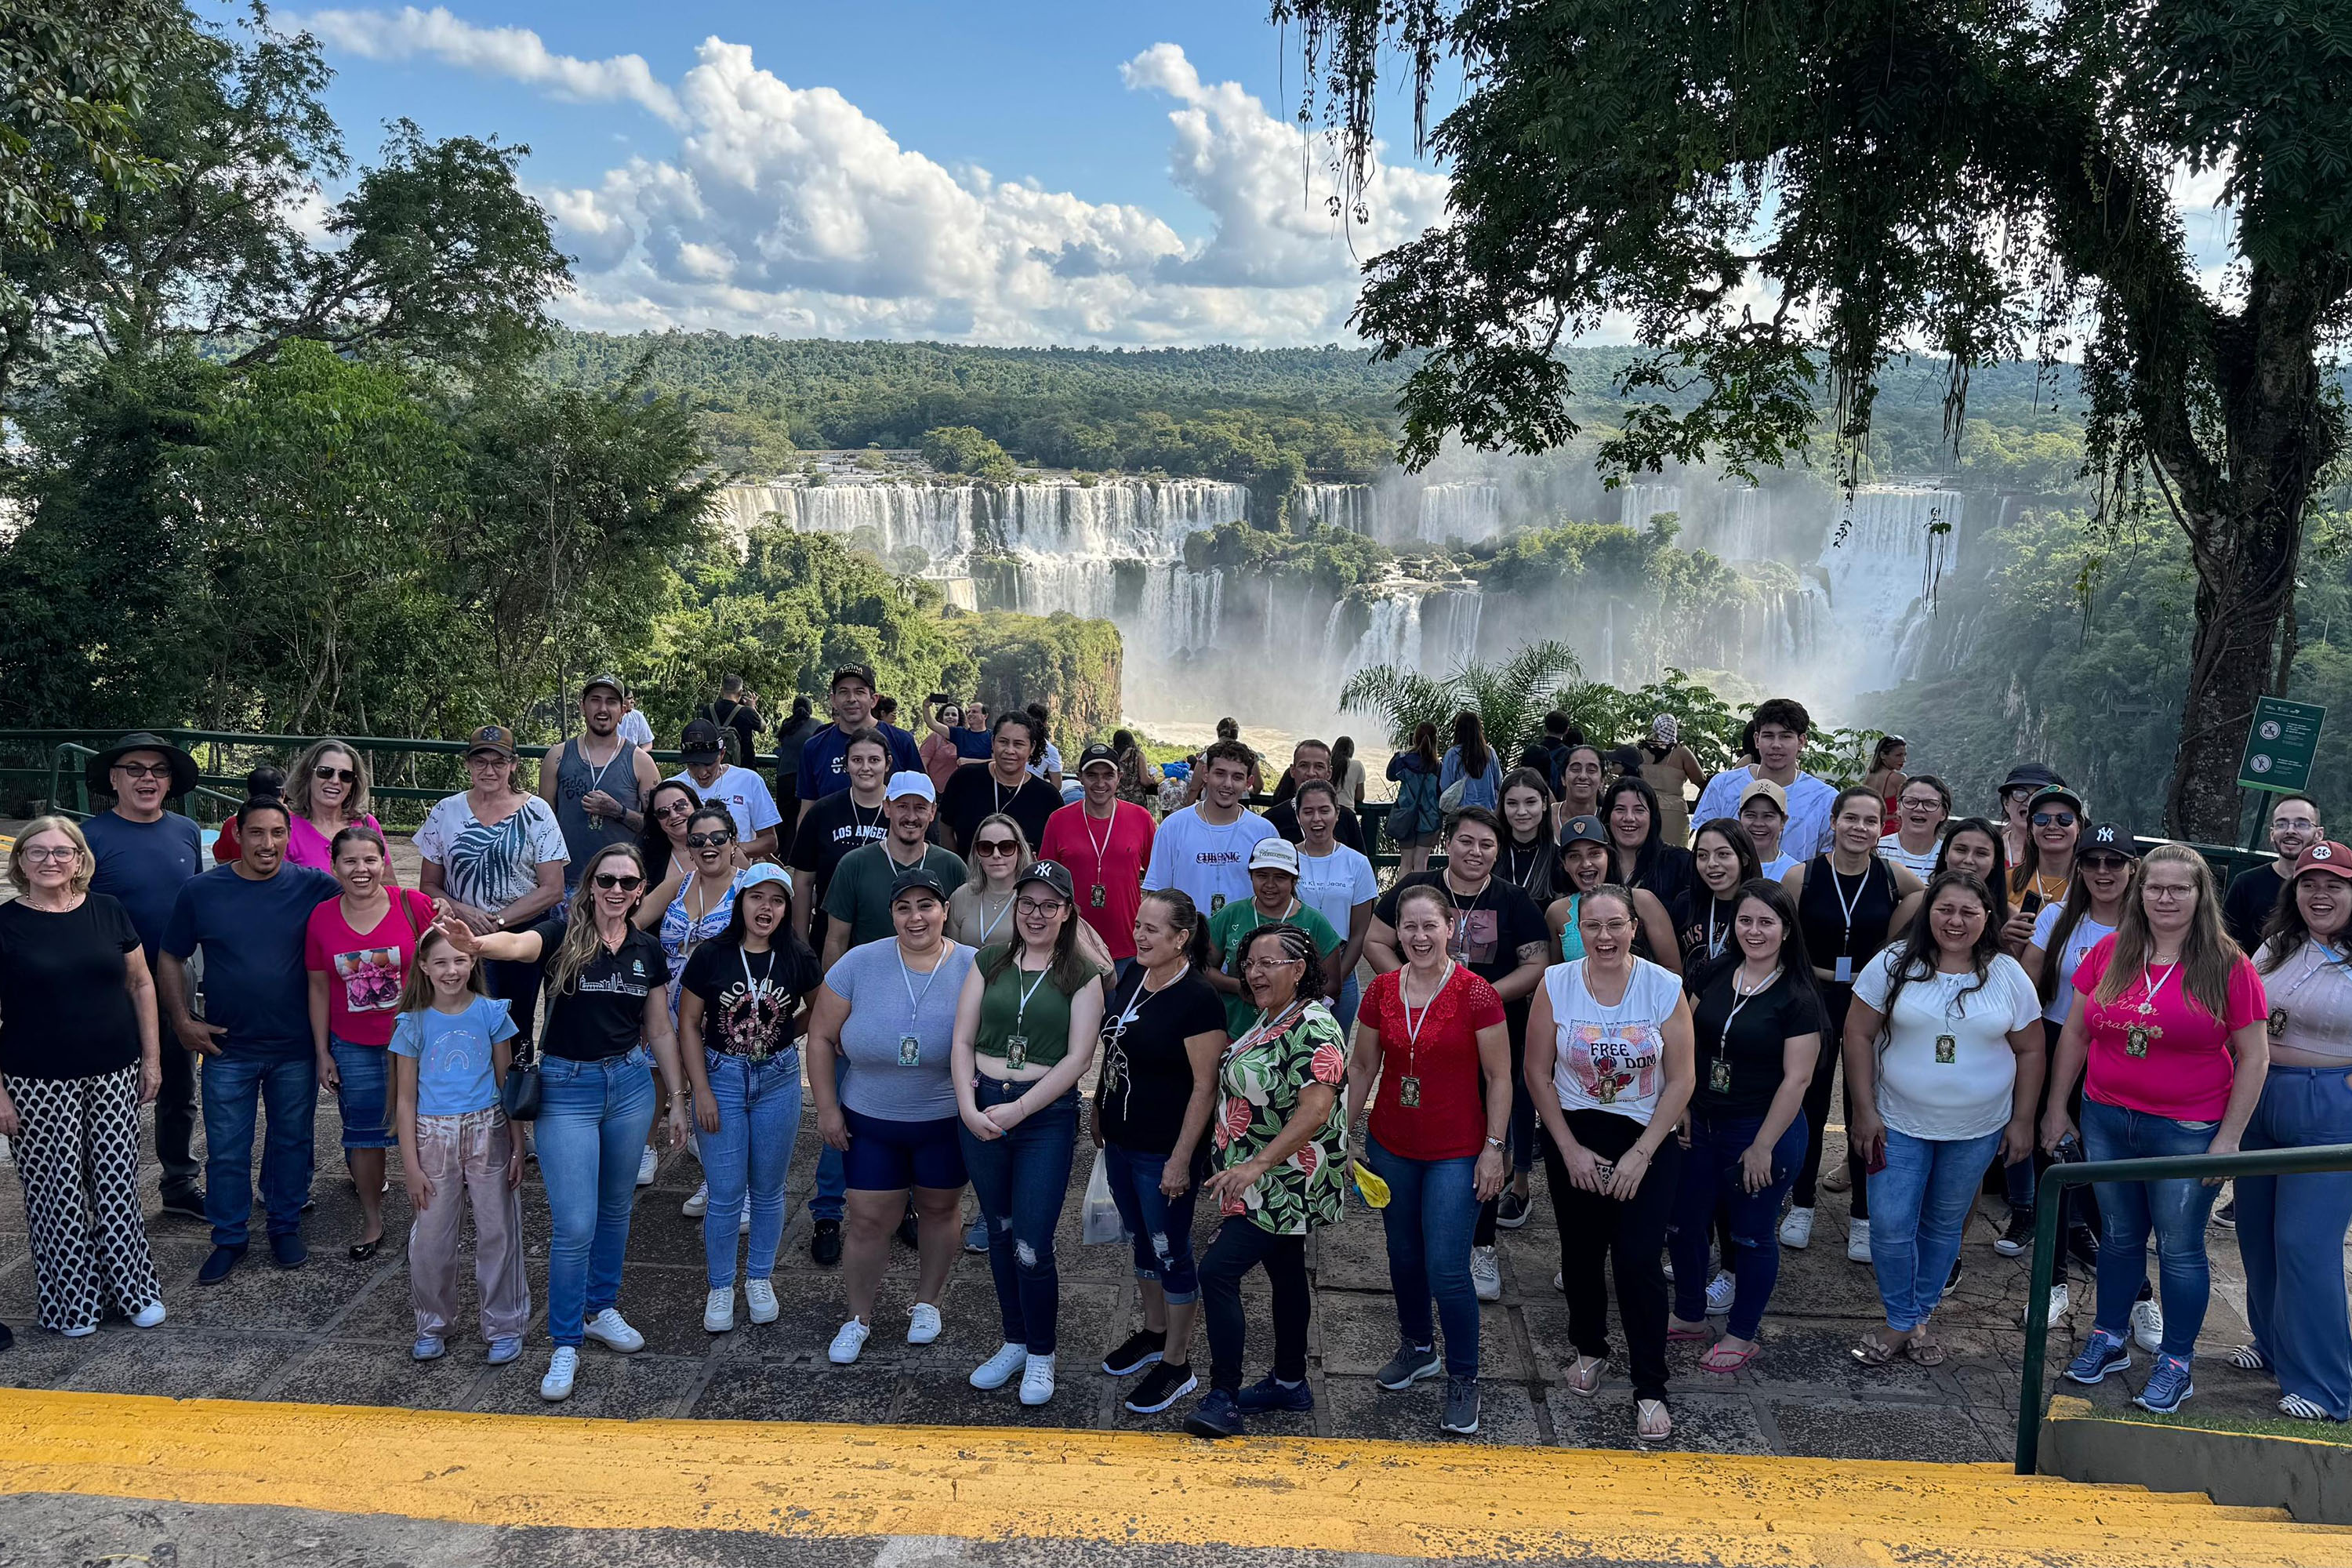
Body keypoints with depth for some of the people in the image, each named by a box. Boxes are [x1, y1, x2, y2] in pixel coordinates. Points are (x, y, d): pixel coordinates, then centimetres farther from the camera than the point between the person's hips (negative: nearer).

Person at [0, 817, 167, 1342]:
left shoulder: (108, 912, 3)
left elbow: (141, 985, 9)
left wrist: (152, 1058, 6)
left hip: (114, 1076, 2)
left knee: (118, 1184, 8)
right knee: (55, 1191, 5)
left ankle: (134, 1289, 20)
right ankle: (71, 1303, 19)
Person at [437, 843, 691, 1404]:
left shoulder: (648, 949, 3)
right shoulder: (563, 933, -10)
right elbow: (518, 944, -34)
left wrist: (677, 1099, 10)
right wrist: (476, 943, -56)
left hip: (630, 1083, 4)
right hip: (566, 1087, -4)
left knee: (615, 1208, 18)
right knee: (574, 1225, -5)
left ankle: (601, 1310, 37)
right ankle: (565, 1346, 10)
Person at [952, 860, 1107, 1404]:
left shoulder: (1082, 975, -1)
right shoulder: (990, 961, 7)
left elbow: (1078, 1058, -8)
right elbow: (963, 1040, 5)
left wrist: (1017, 1110, -13)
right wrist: (968, 1107, -9)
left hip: (1047, 1115, -3)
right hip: (981, 1109, 3)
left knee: (1031, 1246, -5)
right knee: (1000, 1234, 14)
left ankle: (1041, 1356, 16)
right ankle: (1015, 1342, 31)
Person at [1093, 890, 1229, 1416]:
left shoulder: (1197, 1001, -21)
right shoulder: (1132, 977, 2)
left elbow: (1205, 1086, -20)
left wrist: (1181, 1160, -20)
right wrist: (1098, 1110, 18)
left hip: (1164, 1154, -7)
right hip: (1120, 1141, 8)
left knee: (1171, 1252, 5)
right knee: (1141, 1239, 21)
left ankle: (1176, 1365, 19)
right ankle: (1153, 1333, 40)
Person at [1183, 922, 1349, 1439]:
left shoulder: (1313, 1029, -21)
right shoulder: (1268, 1019, 9)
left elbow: (1315, 1111, -31)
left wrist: (1255, 1166, -35)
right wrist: (1240, 1169, 19)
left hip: (1285, 1183, -10)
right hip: (1273, 1186, 10)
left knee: (1218, 1271, -14)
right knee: (1285, 1274, 18)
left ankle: (1223, 1399, -10)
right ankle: (1289, 1383, 31)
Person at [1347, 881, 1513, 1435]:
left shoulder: (1475, 995, -14)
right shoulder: (1381, 990, -1)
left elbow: (1499, 1078, -8)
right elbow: (1362, 1067, 9)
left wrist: (1494, 1147, -10)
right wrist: (1342, 1135, 8)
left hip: (1457, 1153, -4)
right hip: (1391, 1147, 5)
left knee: (1446, 1270, -6)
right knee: (1403, 1255, 18)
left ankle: (1463, 1380, 13)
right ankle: (1417, 1348, 41)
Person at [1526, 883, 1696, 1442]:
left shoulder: (1665, 988, -10)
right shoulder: (1556, 984, -7)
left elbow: (1680, 1081, -7)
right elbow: (1537, 1073, -2)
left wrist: (1641, 1155, -11)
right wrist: (1570, 1149, -6)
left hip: (1649, 1141, -1)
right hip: (1573, 1135, 2)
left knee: (1638, 1259, -8)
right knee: (1581, 1253, 12)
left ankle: (1650, 1390, 6)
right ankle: (1589, 1349, 38)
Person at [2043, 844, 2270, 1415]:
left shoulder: (2228, 967, -9)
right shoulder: (2110, 954, 0)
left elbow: (2254, 1056, -5)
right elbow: (2075, 1032, 7)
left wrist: (2229, 1137, -8)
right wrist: (2056, 1108, 7)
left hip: (2186, 1132, -3)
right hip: (2106, 1123, 3)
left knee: (2179, 1249, 7)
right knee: (2119, 1237, 17)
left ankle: (2176, 1364, 22)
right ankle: (2108, 1341, 32)